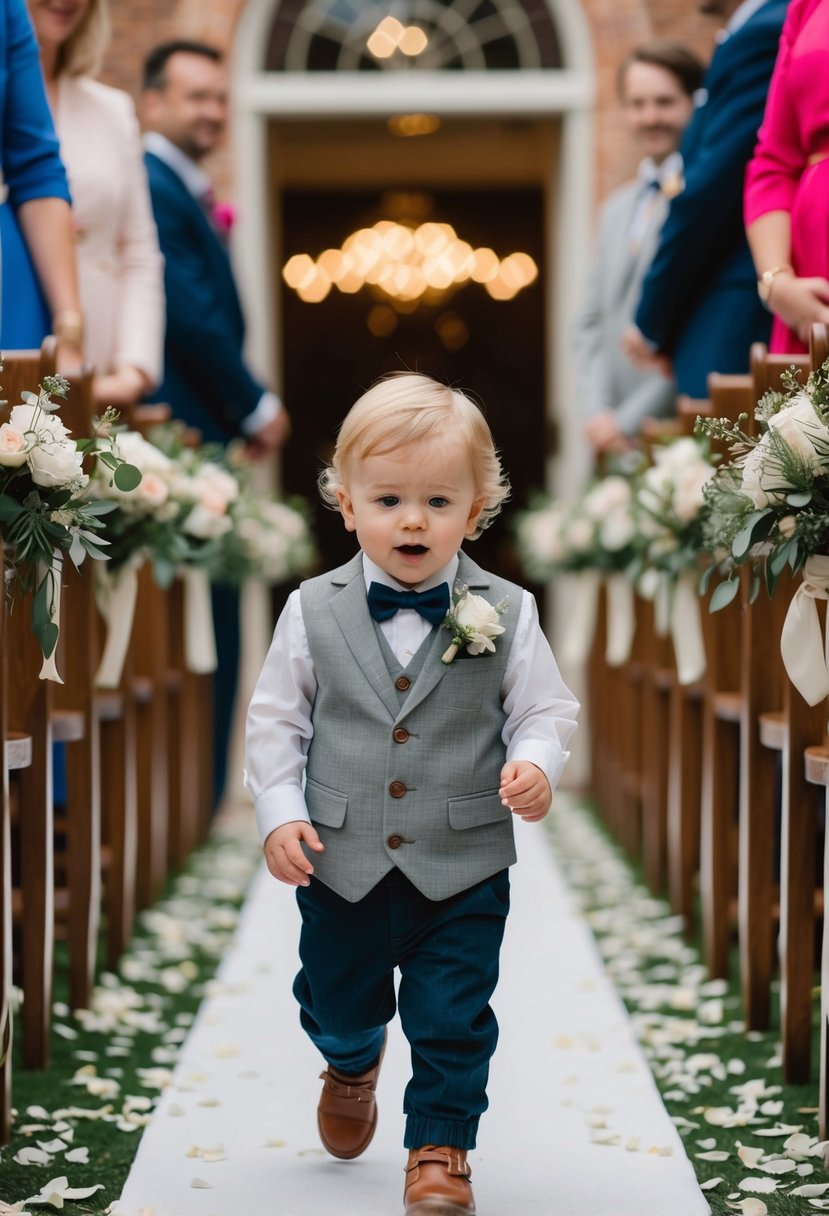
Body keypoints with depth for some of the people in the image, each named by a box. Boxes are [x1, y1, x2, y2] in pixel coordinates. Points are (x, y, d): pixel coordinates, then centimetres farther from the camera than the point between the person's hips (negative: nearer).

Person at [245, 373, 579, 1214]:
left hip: (463, 869, -2)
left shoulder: (505, 615, -6)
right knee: (337, 1003, 23)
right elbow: (276, 719, 3)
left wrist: (534, 765, -19)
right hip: (340, 862, 2)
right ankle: (351, 1067, 56)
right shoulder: (313, 612, -5)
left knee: (453, 1020, 3)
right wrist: (279, 812, -7)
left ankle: (440, 1148, 23)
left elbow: (542, 708, 1)